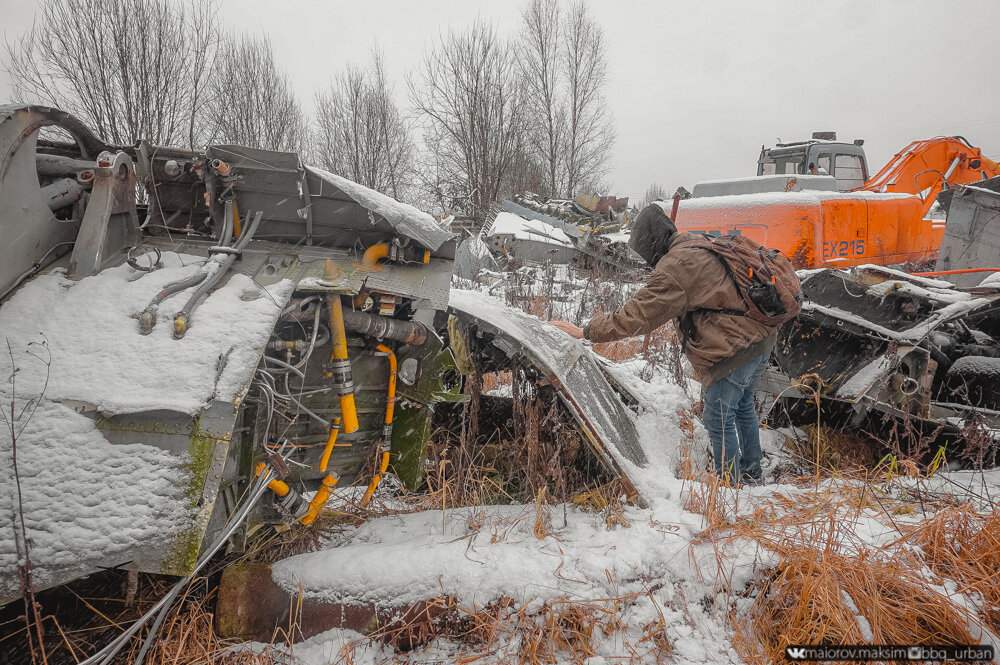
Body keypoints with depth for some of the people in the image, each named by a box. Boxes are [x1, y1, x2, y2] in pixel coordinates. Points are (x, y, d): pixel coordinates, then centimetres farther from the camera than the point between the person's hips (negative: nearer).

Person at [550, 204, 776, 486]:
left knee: (719, 419, 1)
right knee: (742, 406, 24)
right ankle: (752, 474, 40)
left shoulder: (674, 269, -20)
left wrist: (586, 332, -14)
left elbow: (636, 316, -20)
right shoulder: (702, 246, 11)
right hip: (762, 336, 10)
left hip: (735, 349, -10)